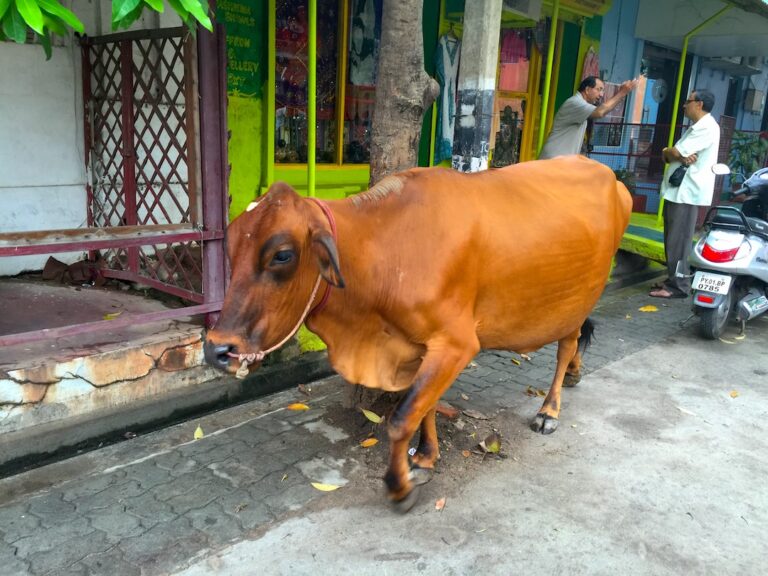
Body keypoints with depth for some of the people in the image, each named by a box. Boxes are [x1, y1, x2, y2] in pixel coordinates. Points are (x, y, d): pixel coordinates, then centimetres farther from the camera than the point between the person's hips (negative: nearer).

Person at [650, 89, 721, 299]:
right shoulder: (694, 128, 22)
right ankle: (673, 280, 21)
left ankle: (678, 286, -4)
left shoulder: (706, 127, -11)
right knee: (672, 240, 13)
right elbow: (668, 155, 12)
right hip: (677, 191, 10)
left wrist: (670, 153, 4)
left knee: (678, 241, -8)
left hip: (686, 193, -10)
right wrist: (681, 156, -10)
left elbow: (674, 153, -19)